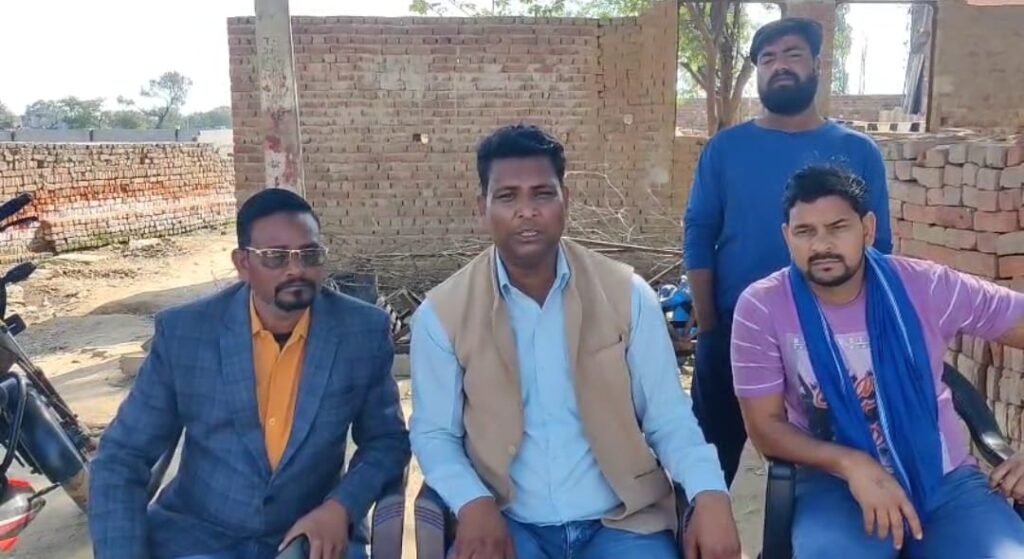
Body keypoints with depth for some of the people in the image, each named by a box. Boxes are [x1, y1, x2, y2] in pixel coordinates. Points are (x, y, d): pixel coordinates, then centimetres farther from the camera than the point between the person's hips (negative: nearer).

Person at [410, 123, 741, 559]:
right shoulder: (442, 313, -4)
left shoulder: (627, 294, -3)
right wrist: (474, 503, -16)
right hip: (507, 523, -1)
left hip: (620, 520, 1)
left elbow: (668, 417, 0)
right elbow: (433, 433, 2)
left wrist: (710, 495, -17)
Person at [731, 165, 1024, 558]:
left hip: (946, 478, 2)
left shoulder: (927, 288, -8)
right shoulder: (761, 308, -11)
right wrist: (851, 464, -23)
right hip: (836, 482, -2)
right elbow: (764, 426, -7)